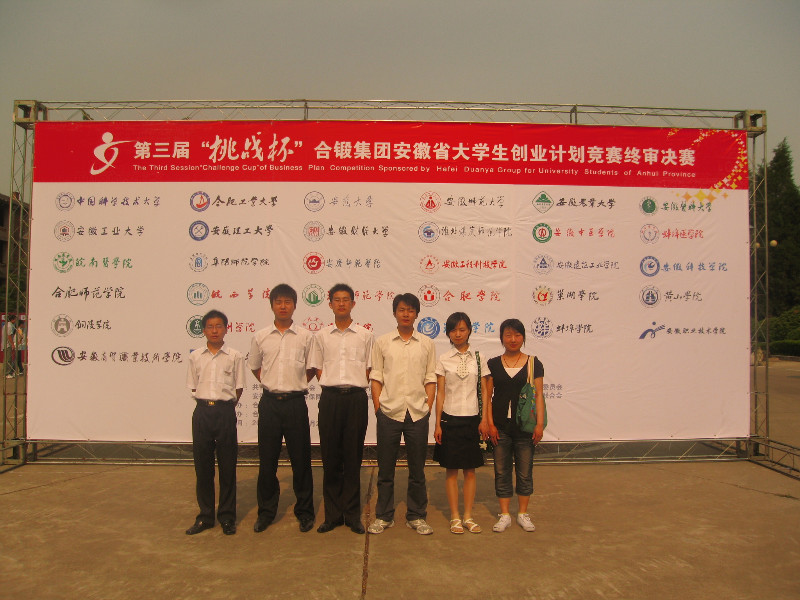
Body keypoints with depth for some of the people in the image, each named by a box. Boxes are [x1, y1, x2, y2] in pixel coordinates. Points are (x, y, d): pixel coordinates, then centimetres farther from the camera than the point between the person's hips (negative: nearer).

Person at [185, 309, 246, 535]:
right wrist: (206, 404, 4)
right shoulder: (195, 356, 8)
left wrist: (225, 405, 0)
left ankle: (227, 517, 16)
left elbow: (238, 388, 5)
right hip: (202, 412, 2)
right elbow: (193, 387, 12)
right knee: (202, 465, 8)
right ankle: (205, 516, 20)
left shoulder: (235, 356, 2)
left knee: (227, 466, 3)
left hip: (225, 412, -2)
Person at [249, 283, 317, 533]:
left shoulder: (306, 337, 1)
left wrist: (296, 384, 1)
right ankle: (266, 511, 23)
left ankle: (304, 511, 19)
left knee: (301, 459, 5)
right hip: (269, 402, 2)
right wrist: (271, 384, 8)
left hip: (295, 402, -1)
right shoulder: (260, 337, 5)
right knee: (267, 460, 8)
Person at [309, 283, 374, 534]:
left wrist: (355, 386, 1)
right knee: (330, 457, 4)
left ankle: (352, 514, 14)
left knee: (353, 457, 4)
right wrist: (332, 385, 3)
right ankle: (332, 514, 15)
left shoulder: (365, 335, 6)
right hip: (330, 398, 1)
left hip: (356, 398, -1)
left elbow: (369, 370, 9)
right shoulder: (321, 335, 9)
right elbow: (318, 369, 13)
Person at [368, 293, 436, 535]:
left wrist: (428, 407, 1)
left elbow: (430, 379, 9)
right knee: (385, 468, 7)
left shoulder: (426, 344, 8)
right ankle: (383, 516, 21)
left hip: (418, 414, 1)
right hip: (389, 412, -1)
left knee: (417, 469, 8)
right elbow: (376, 377, 5)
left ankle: (416, 516, 22)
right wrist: (378, 406, -2)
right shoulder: (382, 342, 6)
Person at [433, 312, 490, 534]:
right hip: (450, 418, -1)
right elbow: (440, 393, 1)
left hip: (472, 419, 1)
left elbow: (484, 391, 5)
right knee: (452, 470, 5)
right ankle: (455, 517, 16)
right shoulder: (443, 360, 1)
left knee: (470, 470, 7)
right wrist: (438, 424, -2)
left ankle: (468, 516, 19)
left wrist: (484, 419, -2)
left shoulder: (479, 358, 4)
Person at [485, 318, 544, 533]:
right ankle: (504, 515, 19)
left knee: (525, 472, 8)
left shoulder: (533, 364, 3)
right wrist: (490, 423, -4)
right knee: (501, 471, 7)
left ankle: (523, 514, 24)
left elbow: (538, 395, 1)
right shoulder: (493, 364, 4)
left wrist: (539, 424, -5)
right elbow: (488, 396, 3)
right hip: (501, 426, 1)